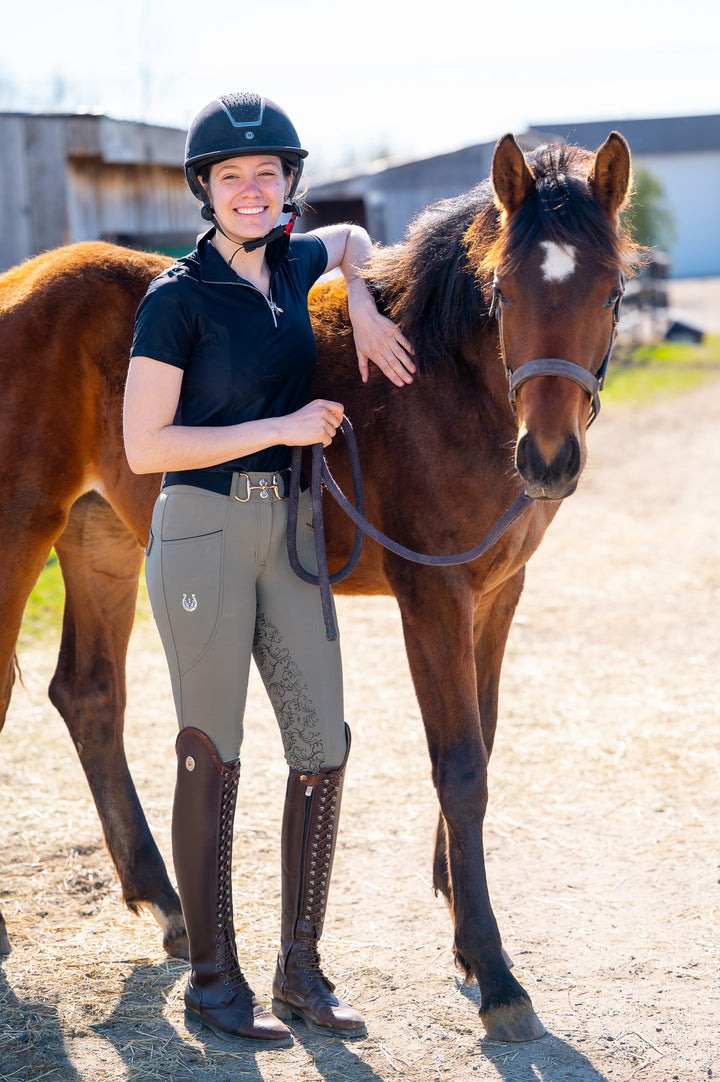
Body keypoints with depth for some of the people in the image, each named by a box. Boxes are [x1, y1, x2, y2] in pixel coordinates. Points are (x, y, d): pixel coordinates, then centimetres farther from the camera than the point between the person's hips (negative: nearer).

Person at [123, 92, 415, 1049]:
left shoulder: (292, 263, 6)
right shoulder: (176, 298, -11)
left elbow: (353, 237, 30)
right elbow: (145, 447, -14)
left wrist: (364, 309, 9)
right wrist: (282, 426, -15)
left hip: (291, 530, 6)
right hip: (203, 532, -6)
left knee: (324, 745, 4)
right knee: (212, 754, 1)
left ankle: (301, 970, 16)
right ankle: (213, 981, 12)